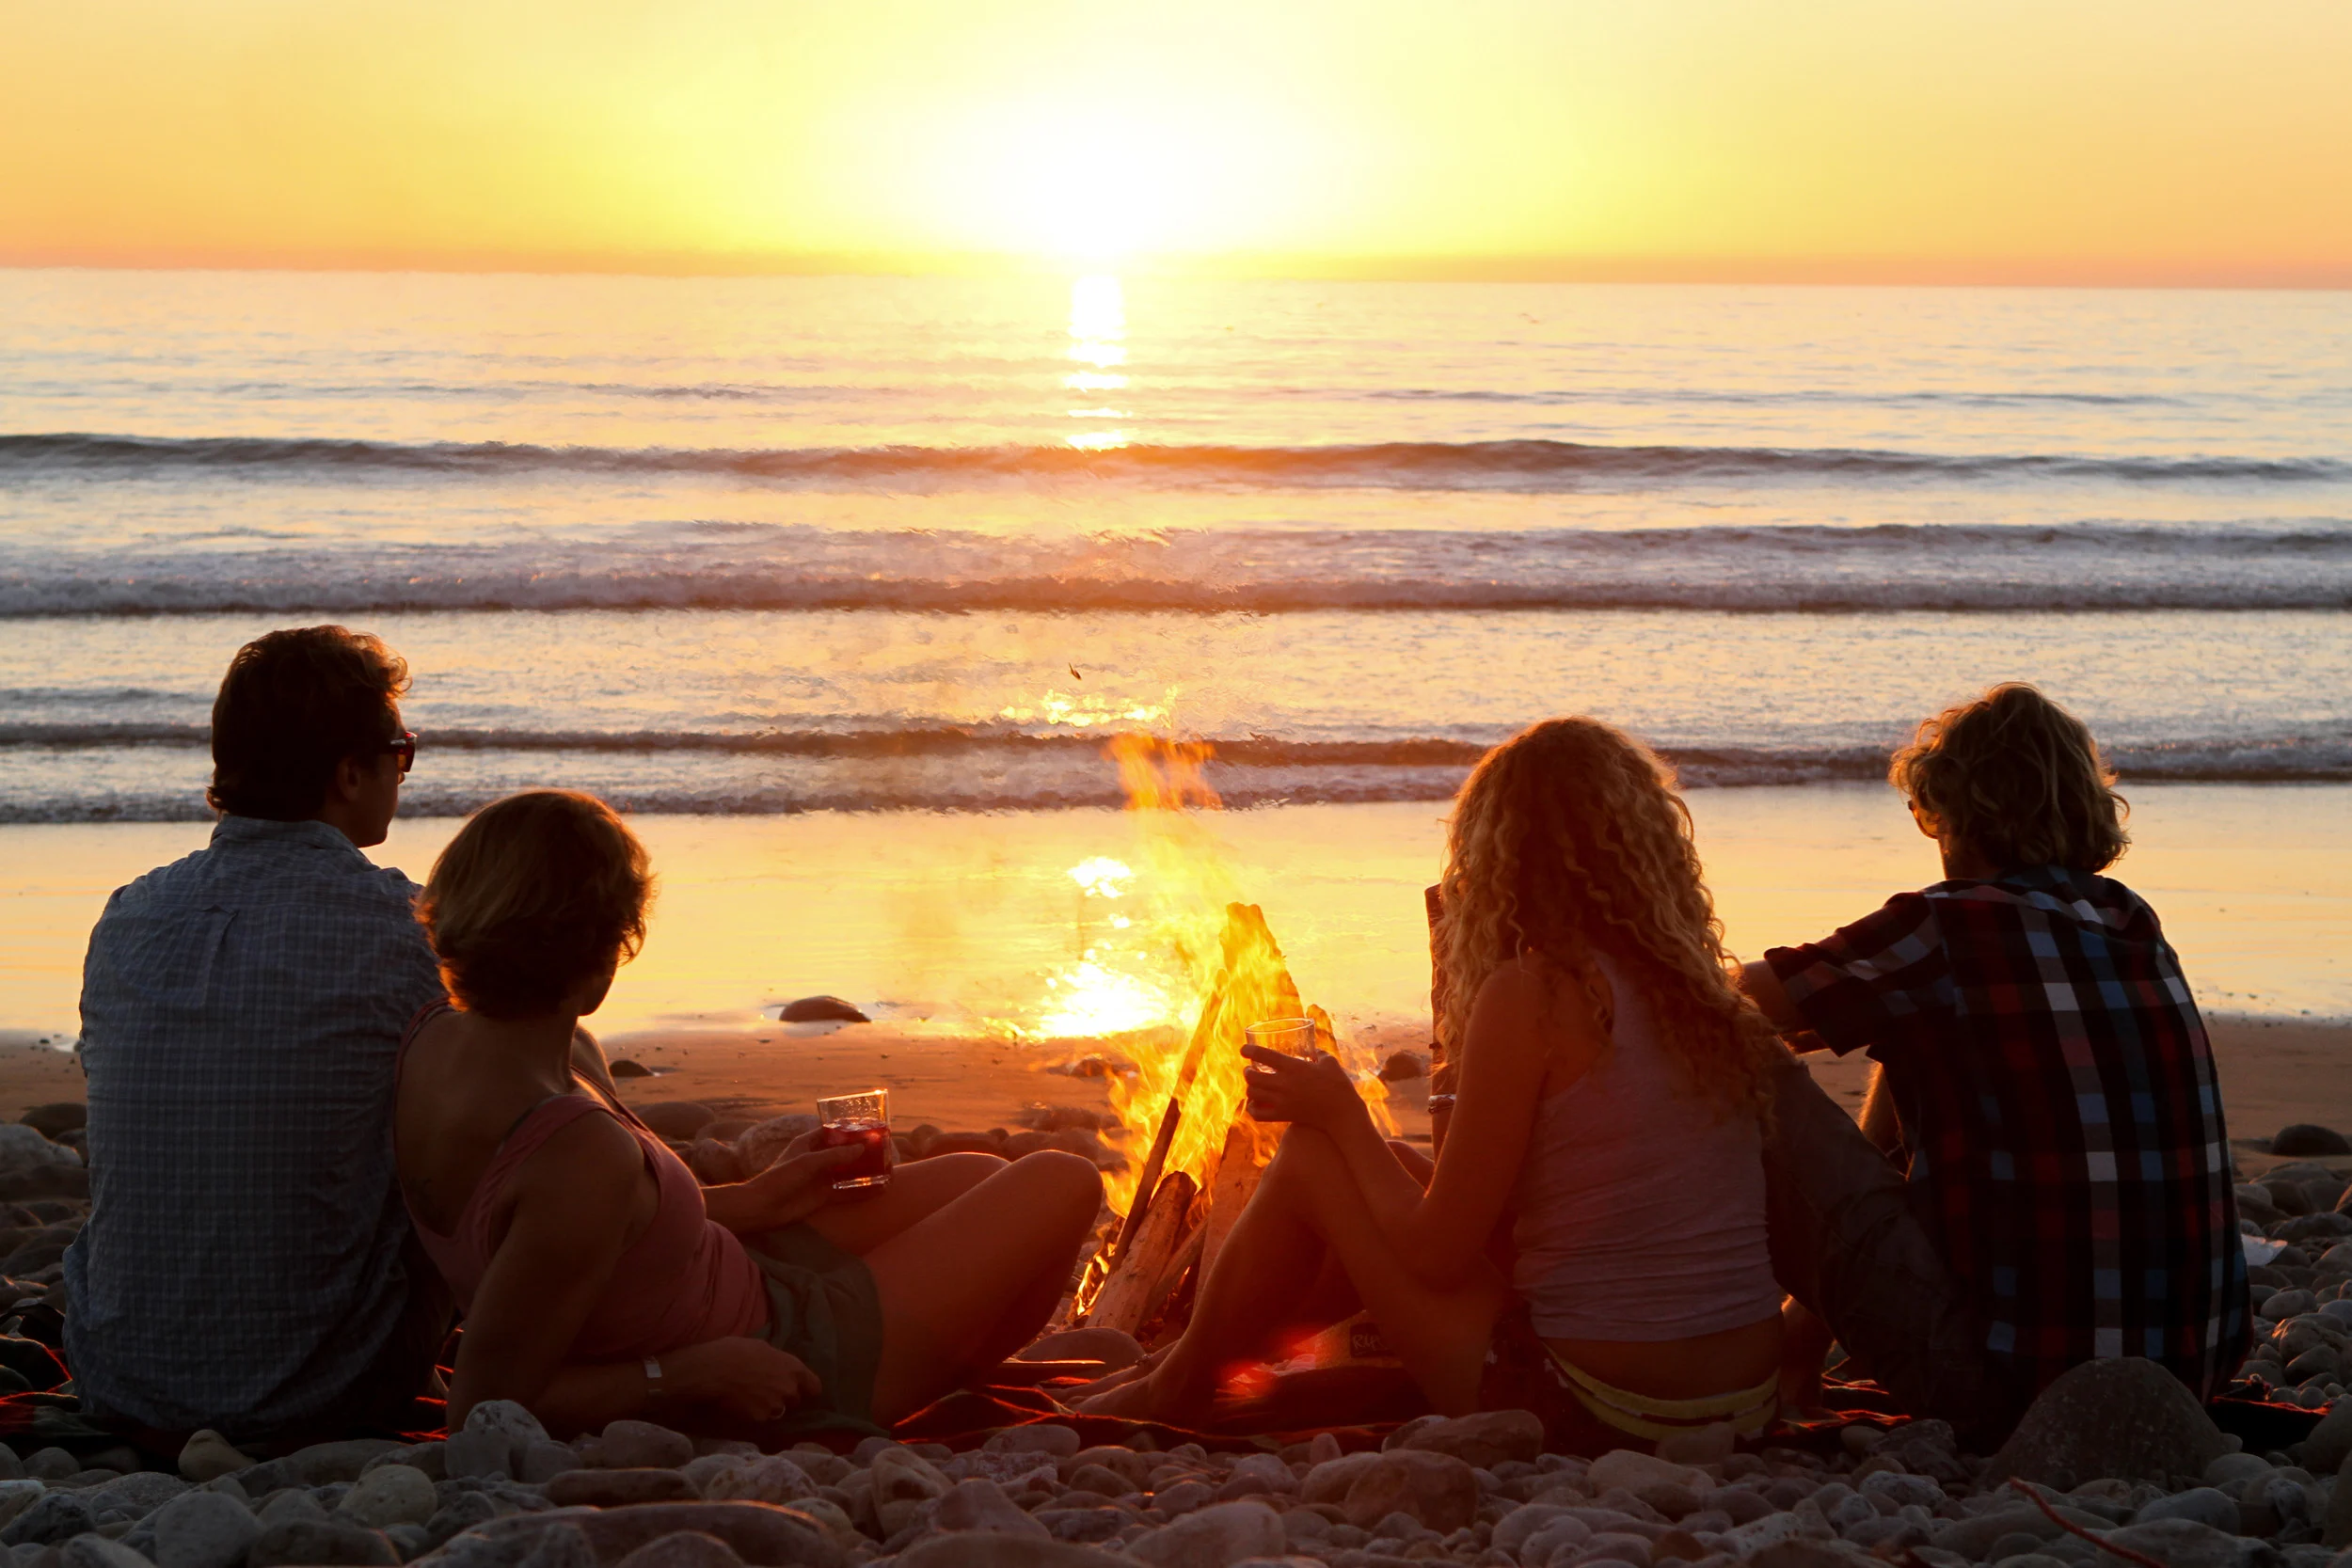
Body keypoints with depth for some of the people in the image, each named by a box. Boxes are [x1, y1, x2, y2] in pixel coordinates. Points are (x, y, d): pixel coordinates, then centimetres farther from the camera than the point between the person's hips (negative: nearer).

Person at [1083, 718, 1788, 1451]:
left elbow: (1435, 1256, -10)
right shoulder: (1708, 994, 7)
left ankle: (1176, 1391, 29)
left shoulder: (1530, 992, -14)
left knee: (1309, 1158, 8)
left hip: (1588, 1415, -8)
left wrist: (1342, 1115, 6)